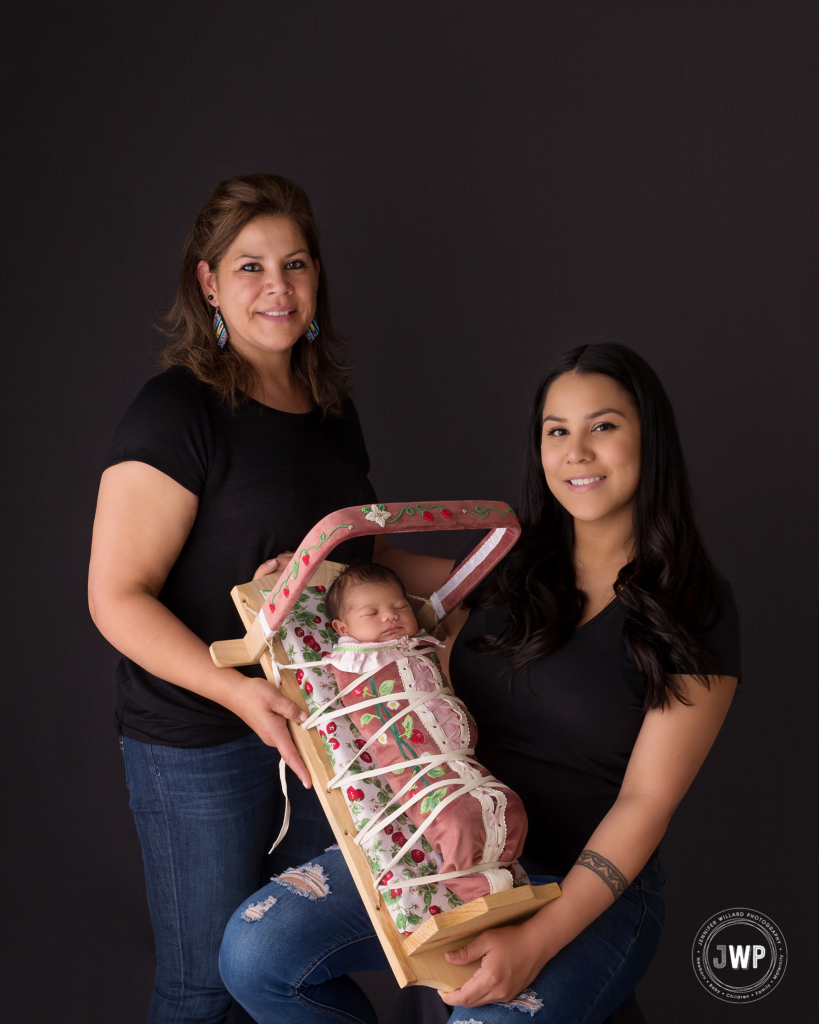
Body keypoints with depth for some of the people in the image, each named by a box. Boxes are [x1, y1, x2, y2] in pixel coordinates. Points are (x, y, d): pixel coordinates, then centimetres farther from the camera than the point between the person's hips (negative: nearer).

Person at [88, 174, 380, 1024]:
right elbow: (116, 596, -19)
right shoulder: (176, 412, -16)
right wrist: (235, 690, -30)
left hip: (321, 728, 7)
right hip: (198, 744, -6)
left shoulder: (331, 409, 7)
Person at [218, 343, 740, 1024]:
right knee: (254, 952, -12)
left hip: (590, 883, -4)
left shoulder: (696, 612, -10)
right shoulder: (505, 557, 4)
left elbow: (646, 801, -12)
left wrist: (538, 940, -22)